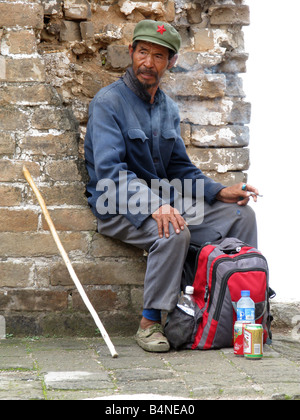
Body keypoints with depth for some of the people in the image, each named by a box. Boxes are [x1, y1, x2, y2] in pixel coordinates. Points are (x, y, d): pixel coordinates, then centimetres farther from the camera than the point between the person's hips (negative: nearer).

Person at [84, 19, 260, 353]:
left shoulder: (169, 108, 13)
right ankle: (149, 324, -23)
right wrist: (153, 206, -38)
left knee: (240, 214, -3)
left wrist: (220, 192, 1)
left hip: (164, 200, 7)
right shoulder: (109, 101, -12)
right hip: (118, 208, -7)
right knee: (174, 233, -36)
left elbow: (179, 168, 18)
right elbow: (109, 170, -24)